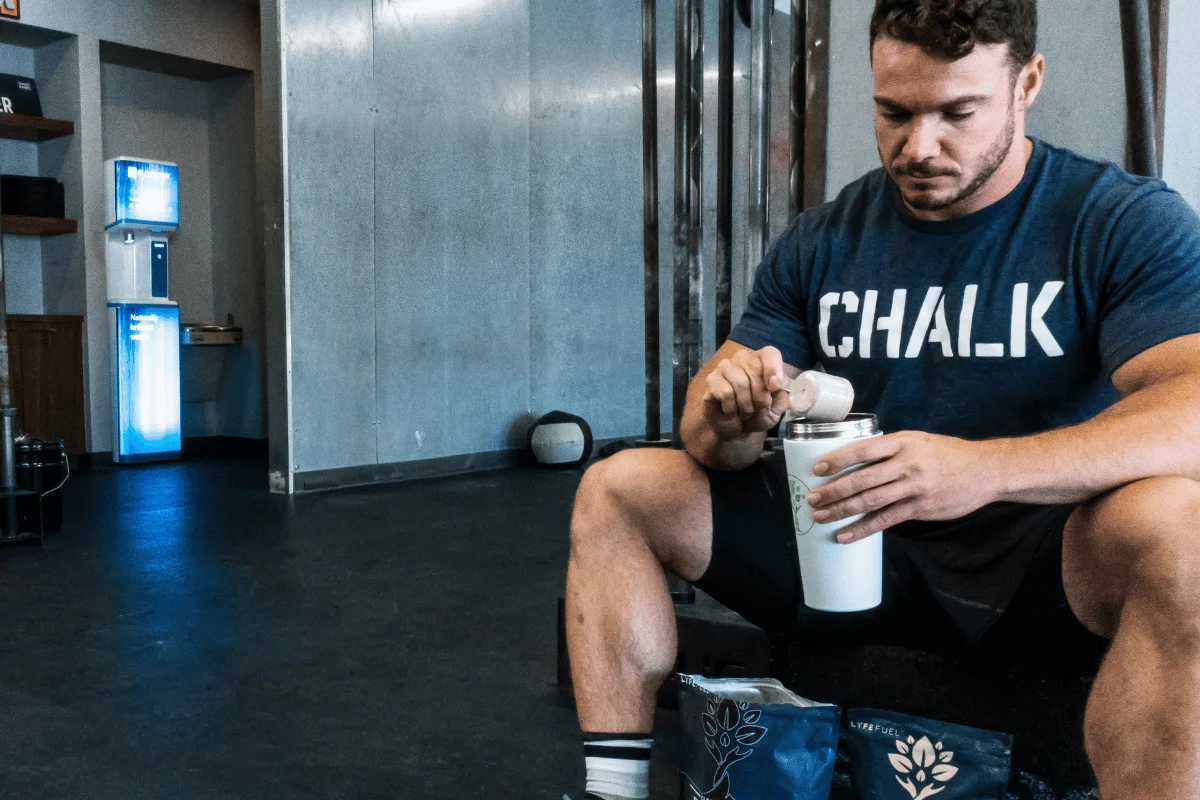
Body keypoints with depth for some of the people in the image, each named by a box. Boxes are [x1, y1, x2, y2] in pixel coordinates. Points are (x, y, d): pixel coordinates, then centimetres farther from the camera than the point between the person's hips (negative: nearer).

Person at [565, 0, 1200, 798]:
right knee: (615, 490, -5)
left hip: (1038, 558, -3)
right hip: (850, 539, 4)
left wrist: (984, 469, -38)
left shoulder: (1129, 221, -7)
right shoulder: (821, 243, 4)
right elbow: (714, 435, 3)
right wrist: (729, 417, -22)